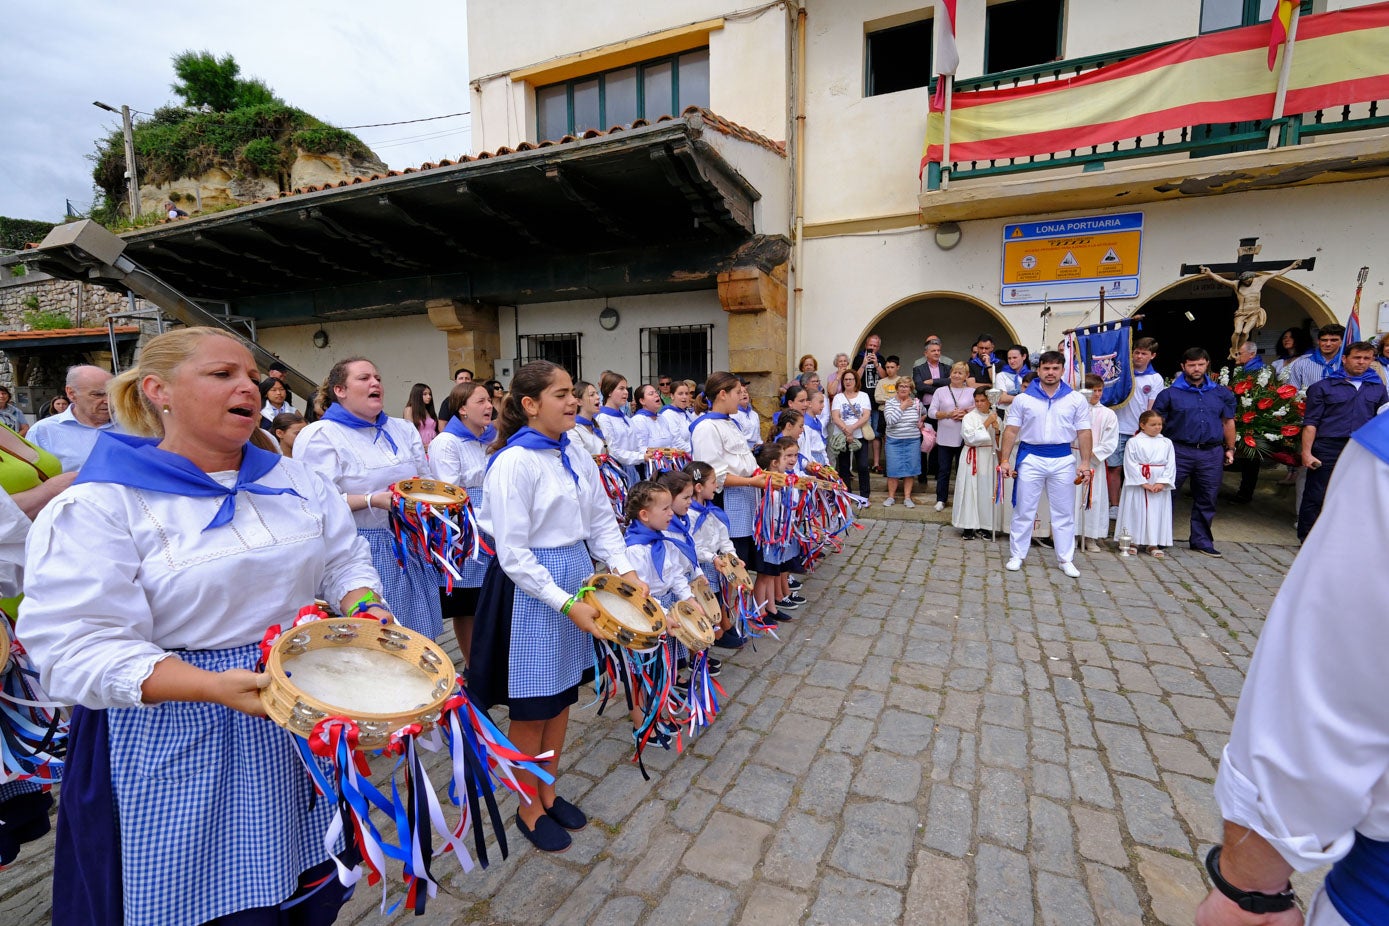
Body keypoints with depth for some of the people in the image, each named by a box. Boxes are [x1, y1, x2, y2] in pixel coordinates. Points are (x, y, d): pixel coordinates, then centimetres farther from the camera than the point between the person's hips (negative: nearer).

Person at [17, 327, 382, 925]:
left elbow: (345, 561, 11)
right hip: (176, 748, -4)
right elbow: (80, 646, -16)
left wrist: (364, 609, -11)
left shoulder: (294, 481, 4)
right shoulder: (98, 507, -10)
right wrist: (217, 687, -29)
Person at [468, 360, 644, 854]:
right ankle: (529, 809, 34)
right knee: (532, 707, 10)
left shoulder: (576, 453, 4)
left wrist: (624, 569, -4)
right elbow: (512, 554, -19)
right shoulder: (514, 462, -18)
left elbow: (602, 520, 9)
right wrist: (567, 604, -21)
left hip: (576, 577, 7)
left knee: (562, 697, 19)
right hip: (531, 590, -7)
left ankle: (549, 791, 41)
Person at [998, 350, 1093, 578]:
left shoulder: (1076, 400, 4)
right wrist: (1005, 460, -6)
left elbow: (1083, 432, 4)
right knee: (1023, 510, 6)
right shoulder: (1023, 399, 1)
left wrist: (1085, 462, -4)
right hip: (1030, 458, -1)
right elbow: (1011, 431, 0)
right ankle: (1017, 555, 16)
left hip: (1063, 460, 1)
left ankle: (1065, 559, 20)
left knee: (1064, 512, 9)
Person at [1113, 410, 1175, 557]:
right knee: (1136, 511, 2)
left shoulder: (1166, 443, 7)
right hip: (1138, 484, -3)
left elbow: (1171, 465, 3)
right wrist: (1144, 483, -13)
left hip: (1160, 486, 3)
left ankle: (1153, 544, 14)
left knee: (1157, 513, 6)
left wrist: (1162, 483, -9)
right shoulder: (1134, 442, -4)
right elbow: (1130, 464, -9)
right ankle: (1131, 541, 12)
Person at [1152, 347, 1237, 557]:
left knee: (1206, 500, 10)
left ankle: (1201, 540, 22)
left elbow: (1228, 422, 19)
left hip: (1211, 453, 3)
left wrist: (1230, 449, 15)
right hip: (1179, 451, -3)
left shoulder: (1222, 394, 12)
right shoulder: (1170, 394, 0)